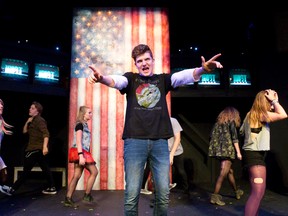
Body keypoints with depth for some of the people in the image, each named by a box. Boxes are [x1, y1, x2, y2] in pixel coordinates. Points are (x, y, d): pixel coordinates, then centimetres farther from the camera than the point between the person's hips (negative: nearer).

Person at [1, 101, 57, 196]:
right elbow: (24, 131, 20)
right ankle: (52, 188, 12)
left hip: (36, 149, -10)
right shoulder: (33, 121, 21)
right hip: (35, 148, 10)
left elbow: (46, 133, -20)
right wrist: (27, 122, 4)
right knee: (45, 168, 8)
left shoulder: (39, 120, -10)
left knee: (26, 170, -5)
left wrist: (45, 146, -31)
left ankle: (12, 189, -1)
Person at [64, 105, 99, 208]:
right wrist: (81, 155, -26)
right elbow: (78, 141, -18)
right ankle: (87, 195, 6)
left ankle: (68, 199, 10)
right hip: (80, 152, -9)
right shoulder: (80, 124, -9)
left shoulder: (84, 125, 17)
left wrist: (83, 155, 19)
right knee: (94, 171, -2)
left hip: (83, 152, 9)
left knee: (77, 176, 7)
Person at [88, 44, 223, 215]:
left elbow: (184, 75, -4)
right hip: (135, 140, -1)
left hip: (160, 142, 2)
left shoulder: (163, 79, 13)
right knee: (132, 194, 0)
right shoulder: (131, 78, 9)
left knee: (164, 194, 5)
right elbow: (116, 80, -11)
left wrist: (202, 70, -25)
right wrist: (102, 78, -35)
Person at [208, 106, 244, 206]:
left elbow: (212, 137, 13)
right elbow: (234, 138, -7)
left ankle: (237, 191, 35)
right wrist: (238, 152, -7)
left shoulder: (218, 122, 17)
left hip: (218, 150, 7)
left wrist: (215, 149, 18)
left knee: (230, 171, 20)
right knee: (223, 173, -8)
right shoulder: (232, 121, 1)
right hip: (227, 150, -7)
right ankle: (215, 196, -12)